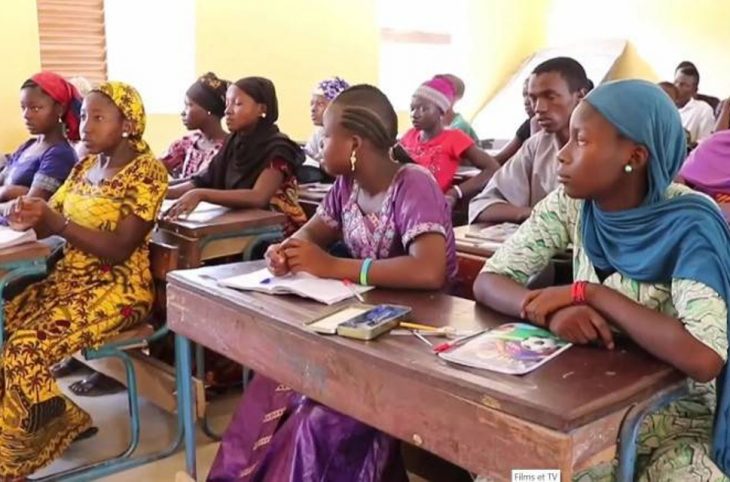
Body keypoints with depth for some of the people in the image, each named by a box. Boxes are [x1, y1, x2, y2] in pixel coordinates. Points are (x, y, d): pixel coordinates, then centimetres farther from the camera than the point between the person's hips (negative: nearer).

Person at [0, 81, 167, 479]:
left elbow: (119, 249, -18)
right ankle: (58, 424, 4)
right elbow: (51, 218, 7)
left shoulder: (146, 171, -12)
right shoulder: (86, 166, 12)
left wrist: (56, 223, -26)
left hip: (116, 290, -8)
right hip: (69, 279, 8)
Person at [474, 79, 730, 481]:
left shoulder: (688, 224, -20)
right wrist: (550, 311, -27)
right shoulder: (572, 204, -7)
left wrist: (588, 293, -26)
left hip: (672, 418, -2)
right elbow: (488, 282, -7)